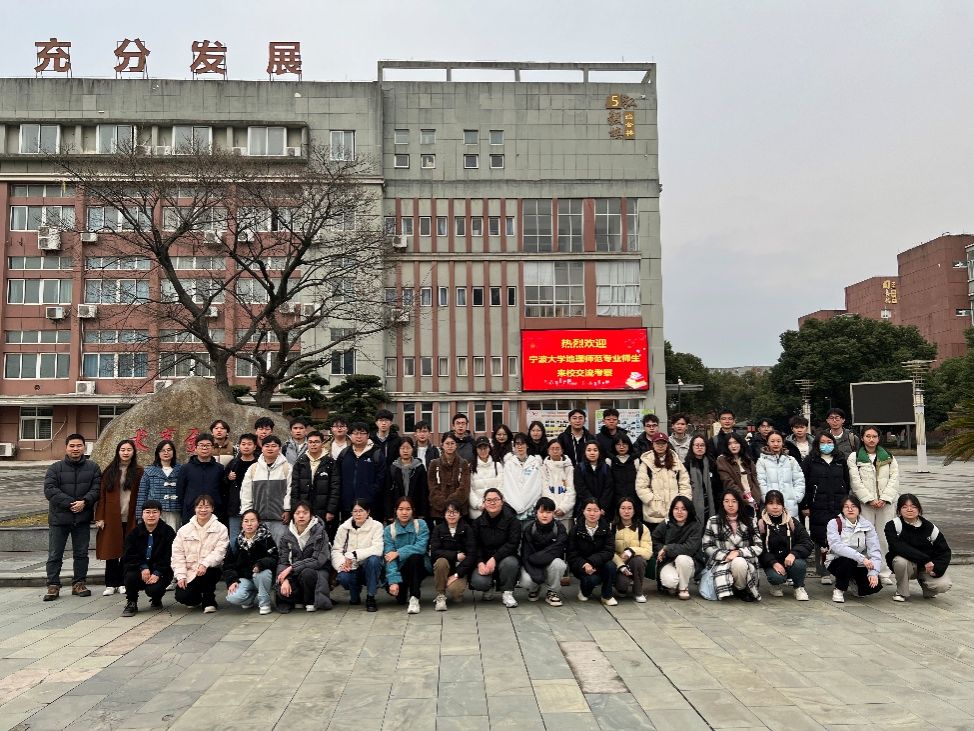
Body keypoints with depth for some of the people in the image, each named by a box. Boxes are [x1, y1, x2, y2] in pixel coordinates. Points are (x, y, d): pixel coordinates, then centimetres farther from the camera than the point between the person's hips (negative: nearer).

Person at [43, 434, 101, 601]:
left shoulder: (93, 468, 4)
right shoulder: (55, 468, -1)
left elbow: (97, 488, -2)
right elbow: (50, 490, -11)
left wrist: (84, 502, -20)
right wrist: (70, 503, -19)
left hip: (83, 518, 2)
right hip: (59, 518, -1)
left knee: (81, 554, 9)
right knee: (54, 555, 3)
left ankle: (79, 584, 19)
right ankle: (53, 586, 12)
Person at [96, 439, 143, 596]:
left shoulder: (138, 472, 4)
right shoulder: (110, 471, 5)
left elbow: (141, 496, 2)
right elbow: (102, 495, 3)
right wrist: (99, 517, -3)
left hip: (130, 519, 0)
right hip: (111, 518, 0)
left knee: (127, 552, 4)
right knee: (111, 551, 2)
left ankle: (122, 583, 14)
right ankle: (110, 584, 10)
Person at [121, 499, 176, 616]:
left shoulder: (168, 532, -4)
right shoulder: (134, 532, 5)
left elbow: (169, 556, -9)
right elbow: (130, 555, -2)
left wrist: (157, 573, -20)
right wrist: (143, 567, -19)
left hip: (160, 571, -2)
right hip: (139, 568, 2)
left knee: (154, 589, -28)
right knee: (130, 576, -30)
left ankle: (156, 600, 12)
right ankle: (131, 603, -2)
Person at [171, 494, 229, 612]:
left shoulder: (220, 528, -1)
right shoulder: (184, 530, 7)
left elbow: (220, 551, -12)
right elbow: (178, 554, 3)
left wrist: (205, 564, -29)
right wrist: (181, 575, -8)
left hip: (211, 569, -2)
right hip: (189, 572, 2)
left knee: (208, 571, -36)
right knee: (181, 596, -19)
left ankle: (209, 600, -6)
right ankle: (196, 598, 21)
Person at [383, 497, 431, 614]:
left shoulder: (421, 525, -5)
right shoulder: (389, 530, -3)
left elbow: (421, 547, -20)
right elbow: (389, 558, -12)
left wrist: (398, 553, -25)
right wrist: (393, 581, -25)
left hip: (418, 566, -1)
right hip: (400, 568, 1)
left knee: (414, 556, -34)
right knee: (400, 599, -22)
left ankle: (414, 599, -23)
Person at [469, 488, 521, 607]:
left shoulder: (512, 520, -6)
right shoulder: (478, 522, 4)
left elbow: (512, 544, -15)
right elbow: (476, 545, -1)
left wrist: (494, 558, -26)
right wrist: (480, 563, -19)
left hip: (505, 557, -2)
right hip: (484, 560, 2)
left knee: (510, 562, -37)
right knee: (478, 582, -27)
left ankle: (507, 593, -10)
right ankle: (489, 587, 13)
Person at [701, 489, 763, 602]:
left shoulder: (751, 521, 6)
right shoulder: (713, 521, 3)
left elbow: (758, 548, 1)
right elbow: (707, 547, 3)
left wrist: (738, 552, -14)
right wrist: (726, 555, -13)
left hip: (745, 562, 1)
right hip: (721, 564, -1)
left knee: (738, 563, -36)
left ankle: (742, 590, -5)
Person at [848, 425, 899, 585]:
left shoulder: (889, 457, 13)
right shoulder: (854, 458, 5)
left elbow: (894, 479, 4)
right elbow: (855, 482, -3)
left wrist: (884, 499, -8)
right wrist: (870, 499, -12)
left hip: (886, 503, 2)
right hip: (864, 503, -2)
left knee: (885, 537, 2)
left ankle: (885, 573, 9)